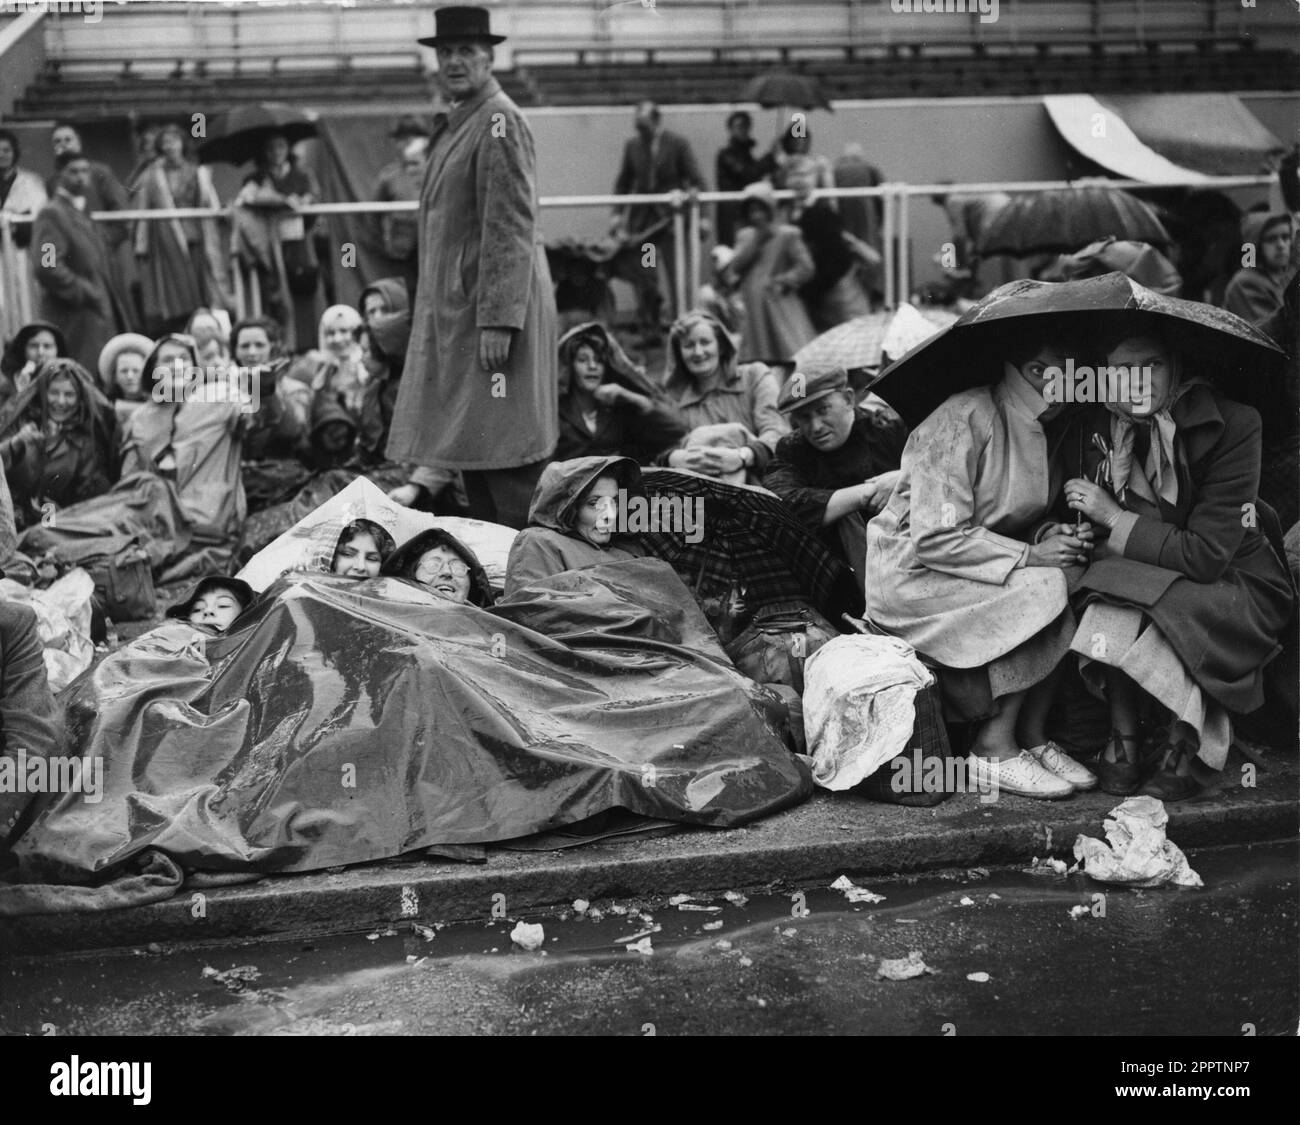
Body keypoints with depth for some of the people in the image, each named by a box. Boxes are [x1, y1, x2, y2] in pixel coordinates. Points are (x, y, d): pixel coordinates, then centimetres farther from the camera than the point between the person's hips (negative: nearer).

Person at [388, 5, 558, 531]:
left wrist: (497, 321, -23)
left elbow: (511, 230, -19)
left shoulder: (499, 122, -12)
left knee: (506, 460, -7)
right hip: (456, 311, 10)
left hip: (492, 309, -10)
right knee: (471, 450, 13)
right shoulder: (458, 123, 18)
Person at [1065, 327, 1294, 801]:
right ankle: (1123, 741, -19)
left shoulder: (1230, 425, -21)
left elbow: (1207, 555, -26)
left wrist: (1115, 518, -25)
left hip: (1236, 587, -4)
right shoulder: (1100, 429, -7)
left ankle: (1180, 749, -17)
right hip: (1149, 579, 4)